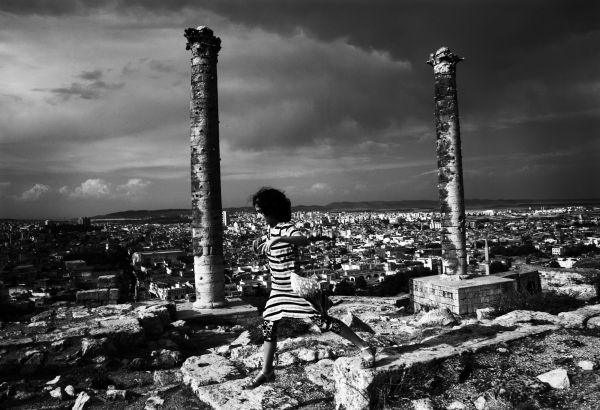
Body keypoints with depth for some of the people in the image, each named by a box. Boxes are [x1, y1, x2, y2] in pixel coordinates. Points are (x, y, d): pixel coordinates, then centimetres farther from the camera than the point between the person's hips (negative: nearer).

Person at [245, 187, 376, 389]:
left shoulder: (287, 227, -18)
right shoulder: (271, 228, 8)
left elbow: (304, 240, -40)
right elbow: (262, 248, 25)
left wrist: (278, 240, -54)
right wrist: (259, 243, 1)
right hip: (278, 288, 9)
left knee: (324, 321, -7)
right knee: (268, 326, 10)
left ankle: (365, 348, 6)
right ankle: (266, 371, 26)